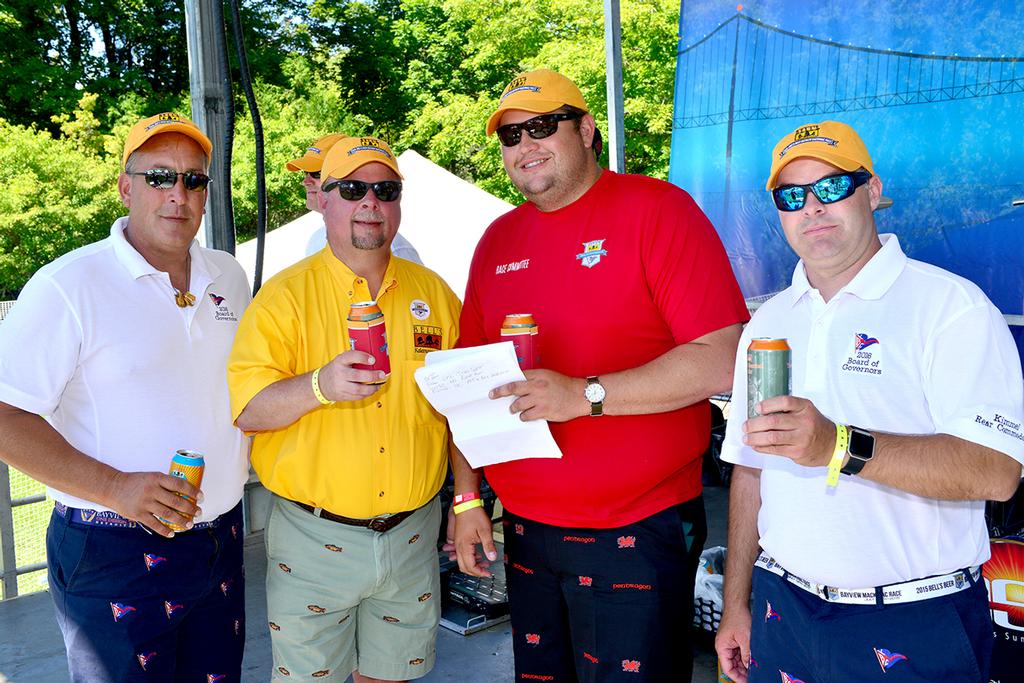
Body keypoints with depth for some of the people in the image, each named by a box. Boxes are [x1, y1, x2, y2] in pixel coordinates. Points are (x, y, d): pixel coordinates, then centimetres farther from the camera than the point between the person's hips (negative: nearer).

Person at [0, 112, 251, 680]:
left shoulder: (228, 277, 7)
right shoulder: (70, 285, -12)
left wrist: (245, 455, 7)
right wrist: (113, 488, -22)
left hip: (222, 540, 6)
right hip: (113, 556, -5)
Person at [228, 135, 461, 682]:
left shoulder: (433, 291, 4)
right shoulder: (286, 295, -7)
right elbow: (244, 410, -14)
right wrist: (320, 386, -29)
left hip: (412, 532, 3)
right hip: (315, 538, -3)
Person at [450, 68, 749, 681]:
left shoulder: (658, 209, -8)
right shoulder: (498, 240, 9)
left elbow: (721, 361, -17)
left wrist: (585, 395, -23)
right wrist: (467, 497, 9)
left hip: (638, 537, -5)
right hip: (525, 534, 6)